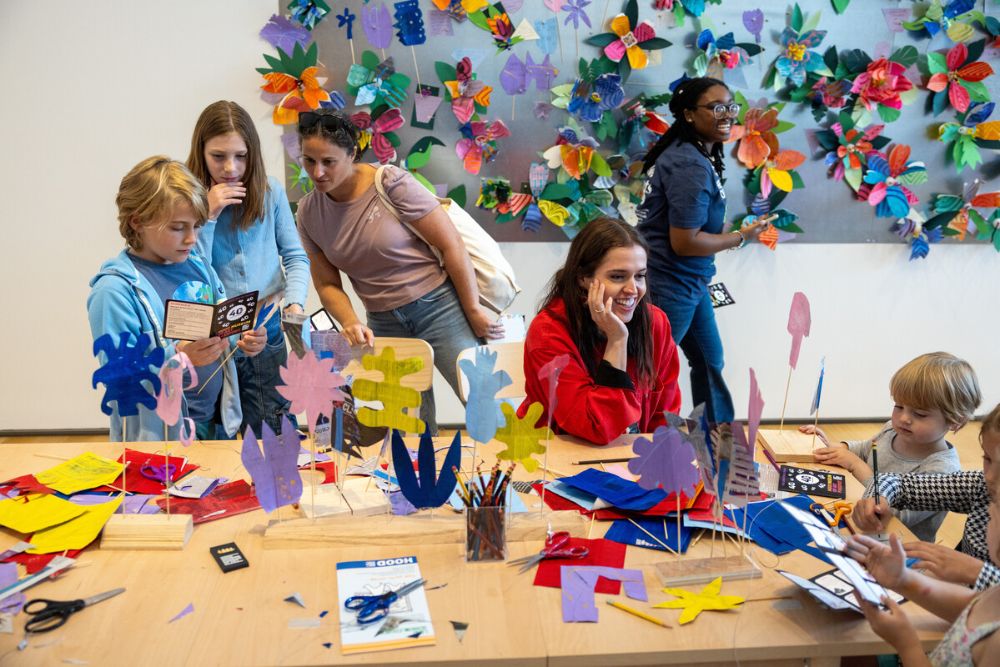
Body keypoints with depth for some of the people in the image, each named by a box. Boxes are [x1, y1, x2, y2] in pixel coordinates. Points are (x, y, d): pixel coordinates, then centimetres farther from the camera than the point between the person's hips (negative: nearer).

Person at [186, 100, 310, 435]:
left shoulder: (271, 192, 0)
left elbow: (295, 257, 2)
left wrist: (295, 303, -14)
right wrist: (208, 215, -14)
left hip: (267, 331, 1)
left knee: (274, 434, 7)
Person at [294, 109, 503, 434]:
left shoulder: (391, 183, -13)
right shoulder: (309, 211, 2)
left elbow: (452, 245, -10)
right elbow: (327, 284, 7)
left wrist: (473, 310, -7)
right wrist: (350, 323, -12)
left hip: (438, 307, -4)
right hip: (384, 324, 4)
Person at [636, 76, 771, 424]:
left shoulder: (694, 154, 9)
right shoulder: (691, 167, -23)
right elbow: (684, 242, -25)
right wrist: (741, 236, -13)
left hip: (688, 281, 11)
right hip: (670, 286, -11)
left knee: (709, 360, 20)